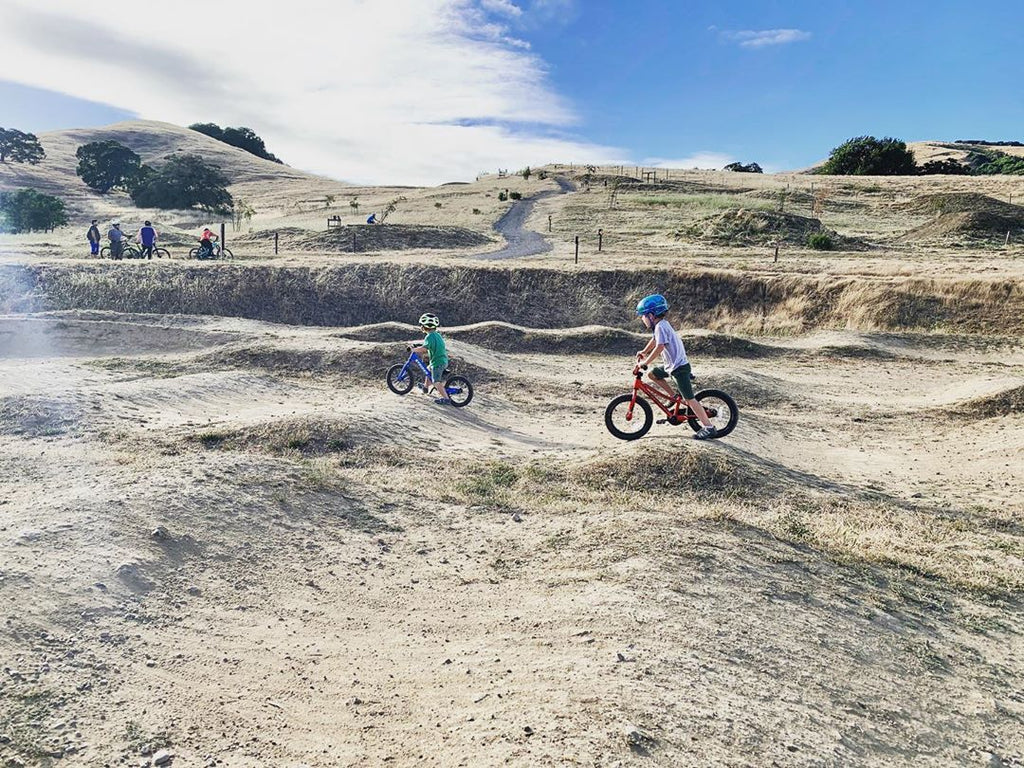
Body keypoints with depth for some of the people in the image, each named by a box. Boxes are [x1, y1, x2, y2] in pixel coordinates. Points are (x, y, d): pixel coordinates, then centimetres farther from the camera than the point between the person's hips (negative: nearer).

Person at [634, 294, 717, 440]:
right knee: (652, 374, 16)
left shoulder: (660, 326, -18)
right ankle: (674, 397, 19)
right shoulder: (661, 325, 11)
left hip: (679, 367, -10)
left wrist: (645, 362, -23)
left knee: (689, 399, -9)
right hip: (672, 365, 10)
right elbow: (654, 340, 29)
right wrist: (644, 352, 28)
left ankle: (709, 428, -6)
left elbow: (659, 347, -27)